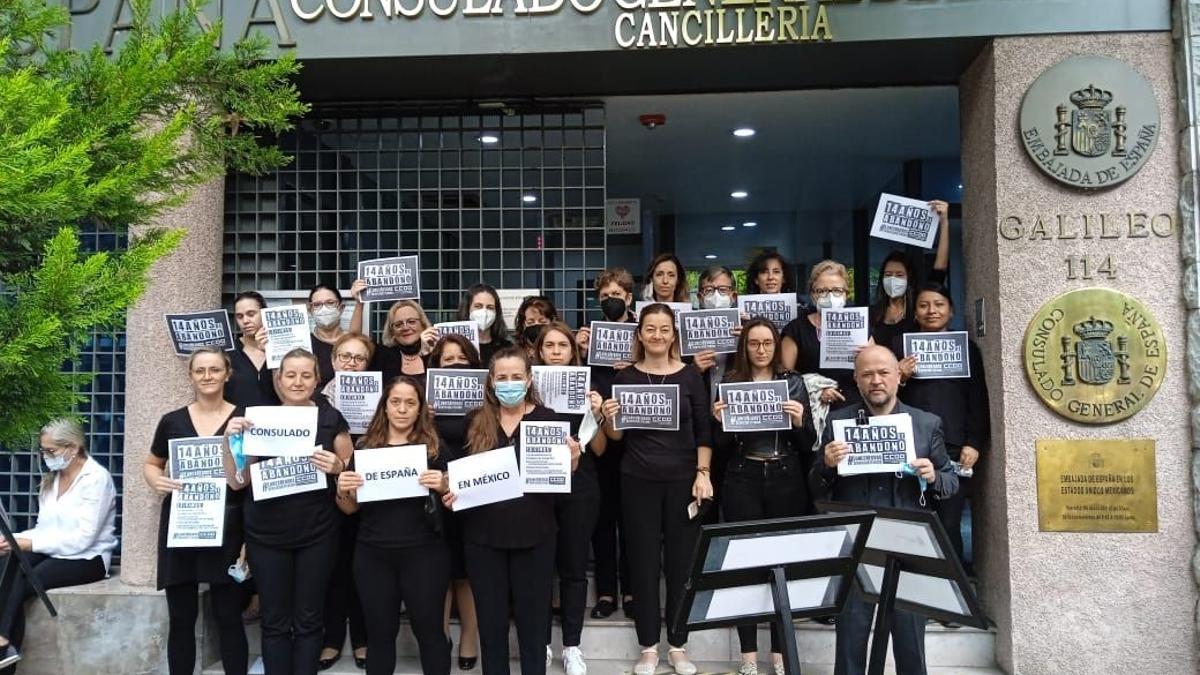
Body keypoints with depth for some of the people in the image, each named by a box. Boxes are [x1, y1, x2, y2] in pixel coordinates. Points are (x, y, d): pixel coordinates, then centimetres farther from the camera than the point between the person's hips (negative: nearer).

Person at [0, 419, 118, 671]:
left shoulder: (96, 478, -10)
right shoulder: (51, 479, 14)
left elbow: (83, 538, -17)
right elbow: (43, 529, 12)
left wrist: (30, 543, -20)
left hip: (87, 559, -6)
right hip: (51, 553, 6)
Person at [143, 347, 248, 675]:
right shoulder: (172, 421, 5)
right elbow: (151, 464, 17)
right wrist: (157, 482, -2)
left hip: (226, 529, -2)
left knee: (228, 616, 4)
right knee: (180, 618, 10)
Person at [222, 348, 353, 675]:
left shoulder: (332, 419, -1)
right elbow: (236, 481, 2)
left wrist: (337, 467, -15)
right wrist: (230, 440, -13)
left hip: (317, 535, -1)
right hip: (266, 535, 1)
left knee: (308, 620, 7)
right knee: (275, 621, 7)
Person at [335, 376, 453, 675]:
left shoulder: (434, 447, -1)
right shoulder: (365, 446, 5)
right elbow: (350, 509, 10)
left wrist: (443, 487, -19)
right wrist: (342, 491, -10)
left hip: (423, 553, -2)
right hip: (372, 554, 2)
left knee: (429, 630, 4)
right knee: (380, 632, 10)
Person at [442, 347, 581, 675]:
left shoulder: (550, 419, -2)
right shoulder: (474, 421, 3)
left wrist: (572, 460, -18)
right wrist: (450, 493, -8)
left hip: (533, 535, -1)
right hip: (483, 535, 2)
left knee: (533, 619, 10)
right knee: (490, 621, 13)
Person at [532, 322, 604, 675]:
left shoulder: (585, 388, 5)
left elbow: (599, 450, 5)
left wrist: (596, 414, -11)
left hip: (579, 488, 1)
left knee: (574, 566, 6)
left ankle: (572, 646, 18)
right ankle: (541, 642, 18)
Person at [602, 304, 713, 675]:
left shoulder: (690, 375, 0)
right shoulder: (625, 377, 2)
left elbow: (704, 432, 2)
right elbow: (616, 436, 6)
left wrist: (703, 473, -7)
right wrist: (609, 419, -14)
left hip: (683, 480, 0)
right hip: (638, 481, 1)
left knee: (681, 562, 5)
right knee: (644, 562, 5)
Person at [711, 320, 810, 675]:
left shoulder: (793, 383, 6)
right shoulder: (730, 382, 4)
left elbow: (808, 445, 5)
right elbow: (720, 447, 4)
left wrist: (799, 421, -14)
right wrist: (719, 420, -15)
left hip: (786, 480, 1)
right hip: (742, 481, -1)